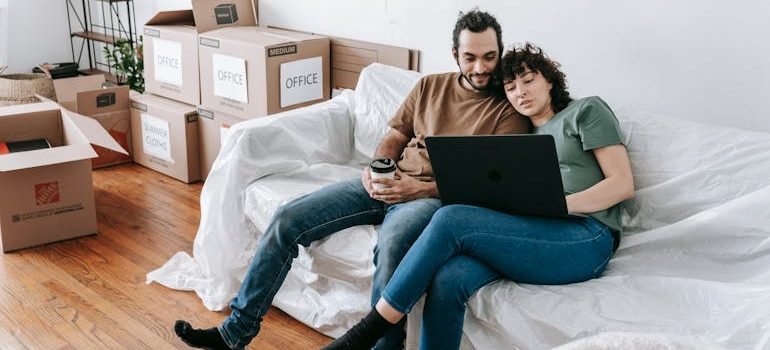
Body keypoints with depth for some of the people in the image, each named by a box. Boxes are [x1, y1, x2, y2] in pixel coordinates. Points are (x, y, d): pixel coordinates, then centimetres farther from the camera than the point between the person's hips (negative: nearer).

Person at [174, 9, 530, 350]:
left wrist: (420, 189, -20)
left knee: (391, 245, -40)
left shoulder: (509, 109, -2)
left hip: (437, 196, -5)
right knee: (288, 219, -7)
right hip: (386, 185, 6)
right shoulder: (430, 86, 14)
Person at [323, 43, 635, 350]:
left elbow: (623, 184, 2)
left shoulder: (586, 111, 13)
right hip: (533, 236, 5)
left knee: (451, 219, -25)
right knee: (447, 280, -28)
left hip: (586, 239, -5)